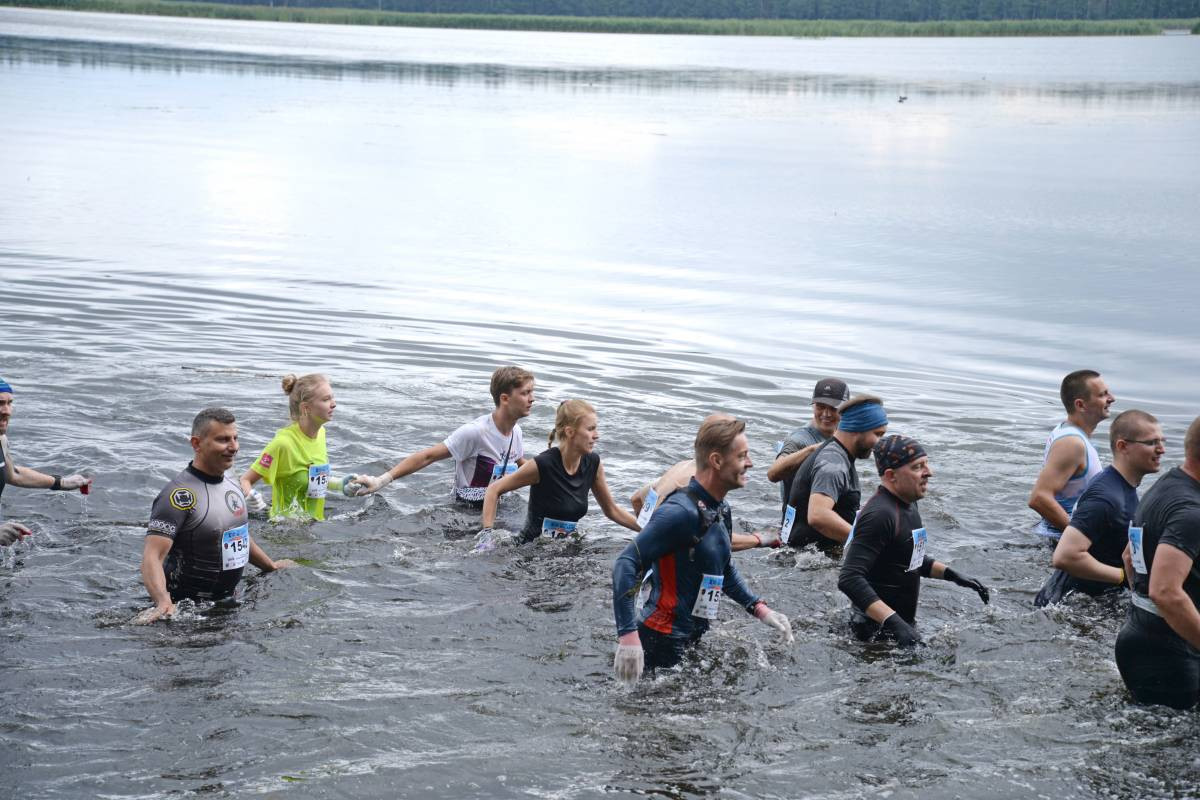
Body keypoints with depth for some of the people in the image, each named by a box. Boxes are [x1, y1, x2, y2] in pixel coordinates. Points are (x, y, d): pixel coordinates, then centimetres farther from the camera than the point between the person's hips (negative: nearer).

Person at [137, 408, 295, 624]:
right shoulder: (179, 494, -21)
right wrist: (164, 603, -46)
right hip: (186, 608, -7)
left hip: (227, 600, 8)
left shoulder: (233, 485, 6)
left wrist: (271, 566, 36)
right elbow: (152, 556, -30)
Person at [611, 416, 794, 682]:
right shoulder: (681, 512, -20)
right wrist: (628, 636, -33)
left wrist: (760, 609, 16)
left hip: (693, 640, 9)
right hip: (661, 643, -9)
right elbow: (626, 566, -26)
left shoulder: (719, 511, 11)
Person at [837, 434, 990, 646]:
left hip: (904, 619, 9)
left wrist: (952, 575, 13)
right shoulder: (880, 515, -23)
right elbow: (849, 578, -31)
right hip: (877, 629, -9)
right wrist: (894, 622, -35)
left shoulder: (908, 504, 8)